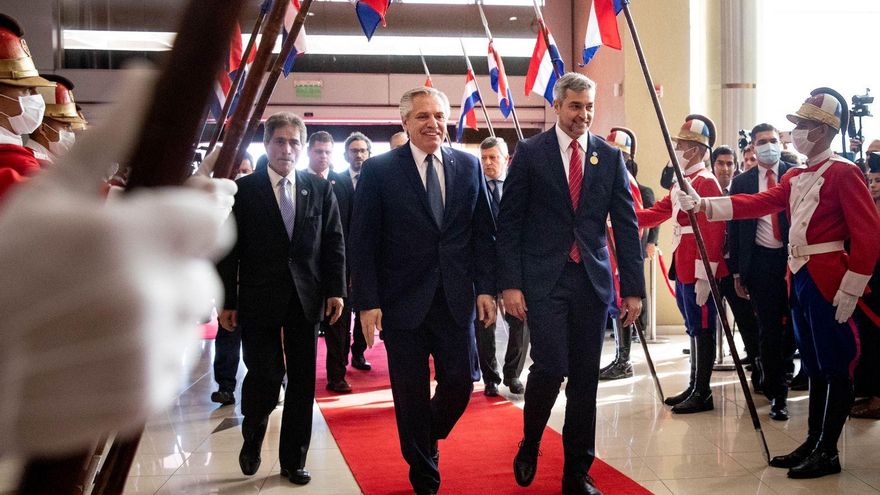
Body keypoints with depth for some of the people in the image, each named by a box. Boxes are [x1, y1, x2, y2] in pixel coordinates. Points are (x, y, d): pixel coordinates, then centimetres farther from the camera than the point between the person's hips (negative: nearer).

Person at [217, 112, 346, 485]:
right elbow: (229, 249, -1)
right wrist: (227, 301, -4)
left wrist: (335, 290, 0)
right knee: (265, 376, -3)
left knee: (302, 382, 7)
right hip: (258, 300, -2)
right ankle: (252, 441, 27)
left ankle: (294, 459, 21)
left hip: (305, 300, 3)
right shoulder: (243, 190, 0)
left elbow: (333, 243, 8)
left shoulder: (320, 189, 7)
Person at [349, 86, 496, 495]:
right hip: (403, 301, -2)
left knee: (460, 385, 4)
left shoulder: (468, 166, 6)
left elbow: (482, 233, 8)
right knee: (412, 396, 7)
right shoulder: (378, 170, -3)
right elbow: (363, 243, -4)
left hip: (456, 299, 3)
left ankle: (426, 440, 37)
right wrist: (367, 302, -10)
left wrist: (486, 288, 0)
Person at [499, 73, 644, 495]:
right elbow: (509, 222, 0)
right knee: (550, 367, -12)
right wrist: (509, 283, -7)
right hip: (544, 278, -3)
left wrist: (633, 288, 3)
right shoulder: (530, 153, 1)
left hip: (593, 280, 3)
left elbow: (626, 225, 8)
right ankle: (529, 444, 18)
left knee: (585, 379, 6)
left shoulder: (609, 157, 8)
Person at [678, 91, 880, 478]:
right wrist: (703, 204, -1)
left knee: (835, 366, 1)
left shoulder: (843, 173, -10)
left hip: (827, 279, -8)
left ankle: (828, 451, 9)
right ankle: (813, 442, 23)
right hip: (799, 276, 8)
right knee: (814, 364, 14)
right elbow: (759, 202, 8)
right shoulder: (794, 178, 14)